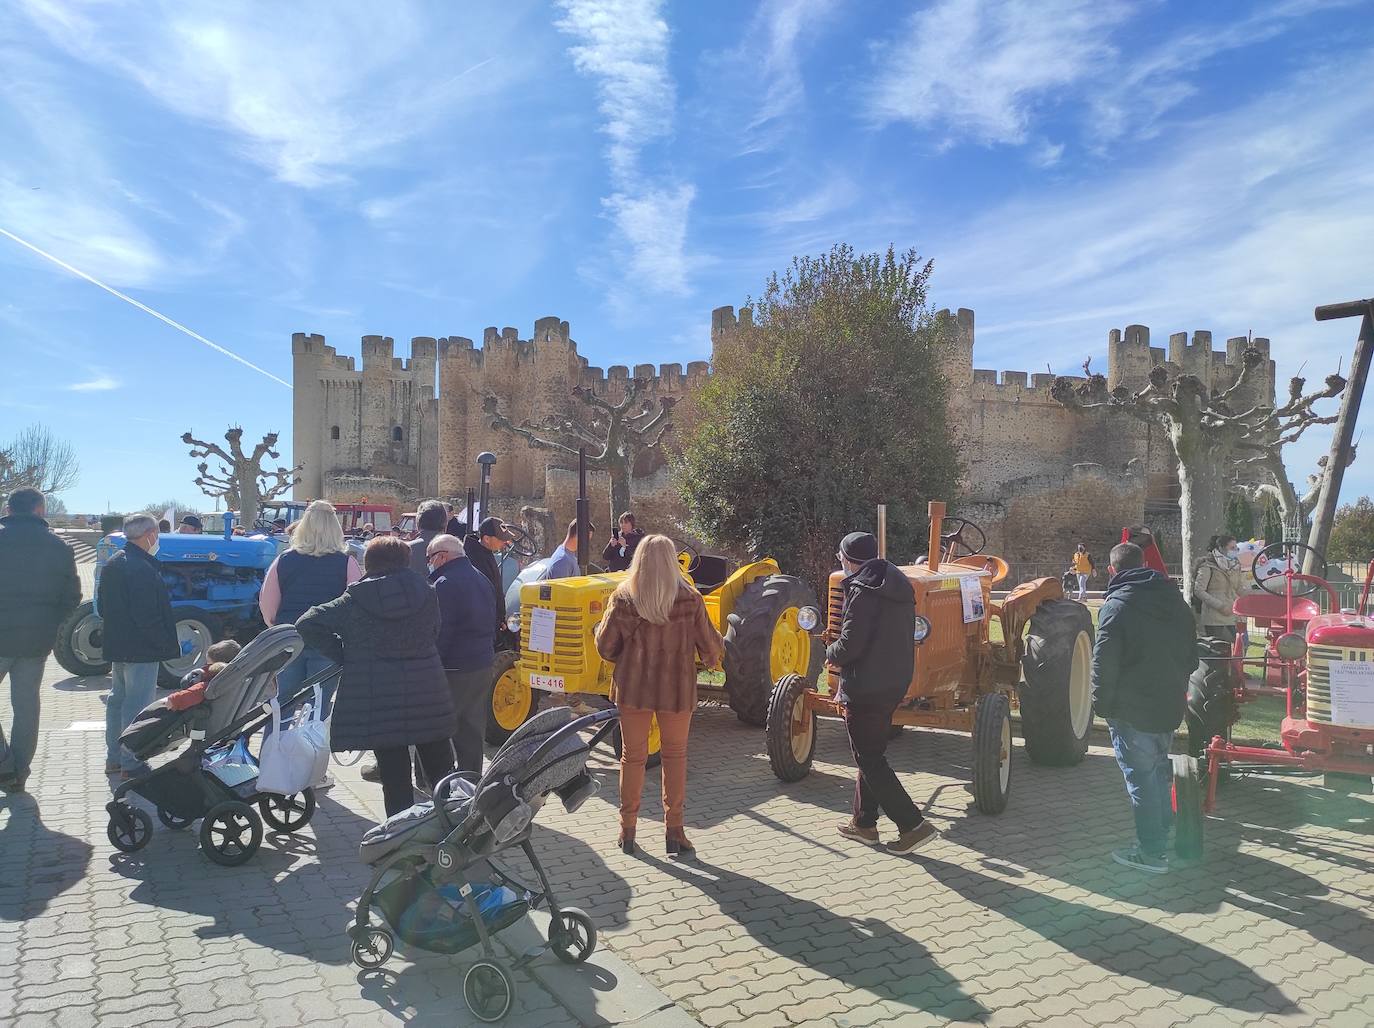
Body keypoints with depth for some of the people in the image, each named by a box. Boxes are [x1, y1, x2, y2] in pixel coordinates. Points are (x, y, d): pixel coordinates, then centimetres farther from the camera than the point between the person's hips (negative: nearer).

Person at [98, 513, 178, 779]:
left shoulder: (113, 564, 10)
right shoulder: (143, 569, -21)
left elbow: (102, 605, 17)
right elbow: (147, 617, -24)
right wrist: (169, 645, -16)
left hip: (116, 645, 10)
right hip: (141, 648, -10)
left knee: (118, 698, 17)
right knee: (137, 706, -3)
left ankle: (114, 758, 27)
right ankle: (131, 764, 3)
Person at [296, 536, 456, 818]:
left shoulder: (355, 600, -3)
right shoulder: (426, 593, 3)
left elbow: (307, 625, -2)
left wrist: (344, 655, 4)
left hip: (377, 702, -2)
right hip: (428, 695, 2)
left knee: (395, 778, 6)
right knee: (441, 772, 16)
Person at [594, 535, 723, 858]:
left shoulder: (623, 598, -7)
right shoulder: (689, 600, -10)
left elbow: (605, 647, -3)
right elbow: (710, 645, -3)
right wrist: (716, 654, 19)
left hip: (633, 688, 1)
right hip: (677, 689, -1)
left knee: (632, 755, 14)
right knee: (675, 755, 15)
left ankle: (627, 830, 22)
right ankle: (675, 831, 16)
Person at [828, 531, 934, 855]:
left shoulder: (862, 590, -18)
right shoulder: (899, 585, 10)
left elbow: (849, 645, -22)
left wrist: (831, 654, 1)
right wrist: (844, 660, 14)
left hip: (865, 688, -9)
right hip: (895, 682, 9)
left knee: (869, 759, 1)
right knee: (871, 754, 19)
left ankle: (913, 824, -2)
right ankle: (864, 823, 27)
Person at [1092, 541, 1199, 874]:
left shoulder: (1117, 604, -13)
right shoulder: (1175, 599, 9)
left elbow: (1104, 662, -17)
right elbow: (1191, 655, 16)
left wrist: (1101, 703, -7)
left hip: (1133, 709, -7)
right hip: (1170, 705, 7)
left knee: (1142, 777, 0)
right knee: (1160, 771, 20)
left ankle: (1152, 852, 6)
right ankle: (1161, 838, 32)